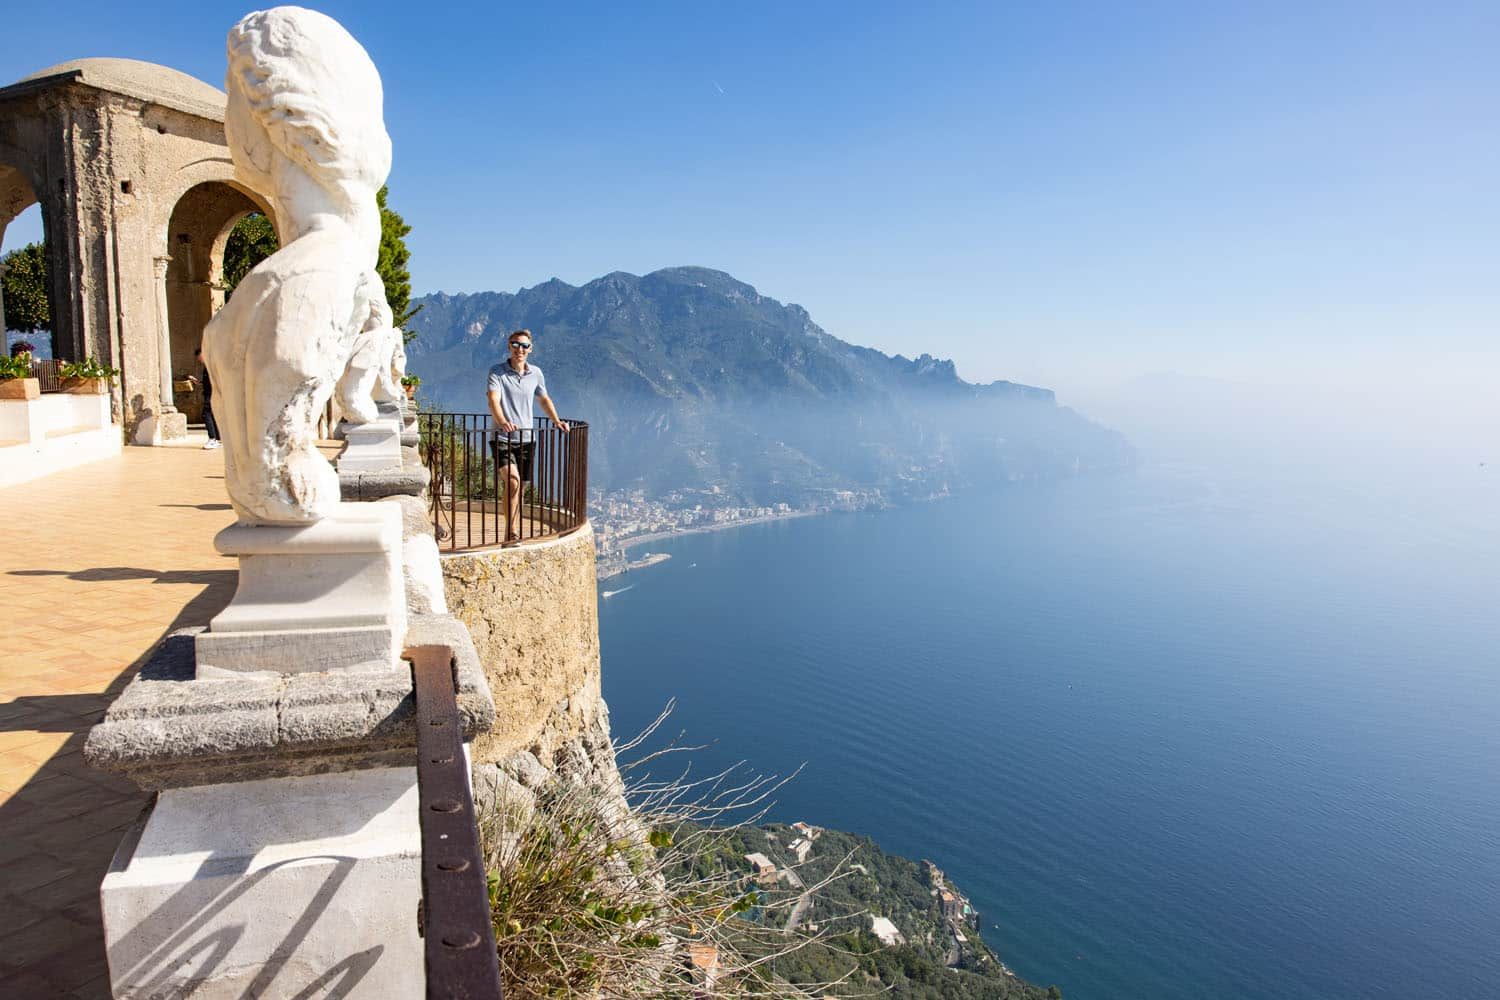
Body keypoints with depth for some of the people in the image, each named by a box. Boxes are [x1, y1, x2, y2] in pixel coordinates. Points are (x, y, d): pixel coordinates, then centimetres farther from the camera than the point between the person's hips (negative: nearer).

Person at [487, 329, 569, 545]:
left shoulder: (536, 373, 8)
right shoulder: (497, 372, -7)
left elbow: (544, 399, 25)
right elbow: (493, 400, -22)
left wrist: (557, 421, 15)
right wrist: (502, 422, -40)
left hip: (526, 438, 5)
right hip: (501, 438, -5)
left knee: (519, 487, 9)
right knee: (512, 480, -24)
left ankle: (512, 534, 20)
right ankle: (512, 532, -20)